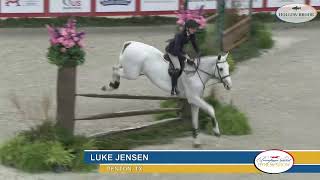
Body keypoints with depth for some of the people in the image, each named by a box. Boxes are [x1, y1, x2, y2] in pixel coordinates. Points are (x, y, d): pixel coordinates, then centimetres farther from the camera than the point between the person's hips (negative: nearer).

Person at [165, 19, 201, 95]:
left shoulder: (192, 35, -14)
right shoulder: (180, 35, -35)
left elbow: (194, 45, 3)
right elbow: (176, 51, -38)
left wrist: (199, 54, -10)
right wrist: (186, 60, -41)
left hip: (180, 50, 8)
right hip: (172, 51, -8)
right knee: (178, 68, -23)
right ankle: (173, 89, -16)